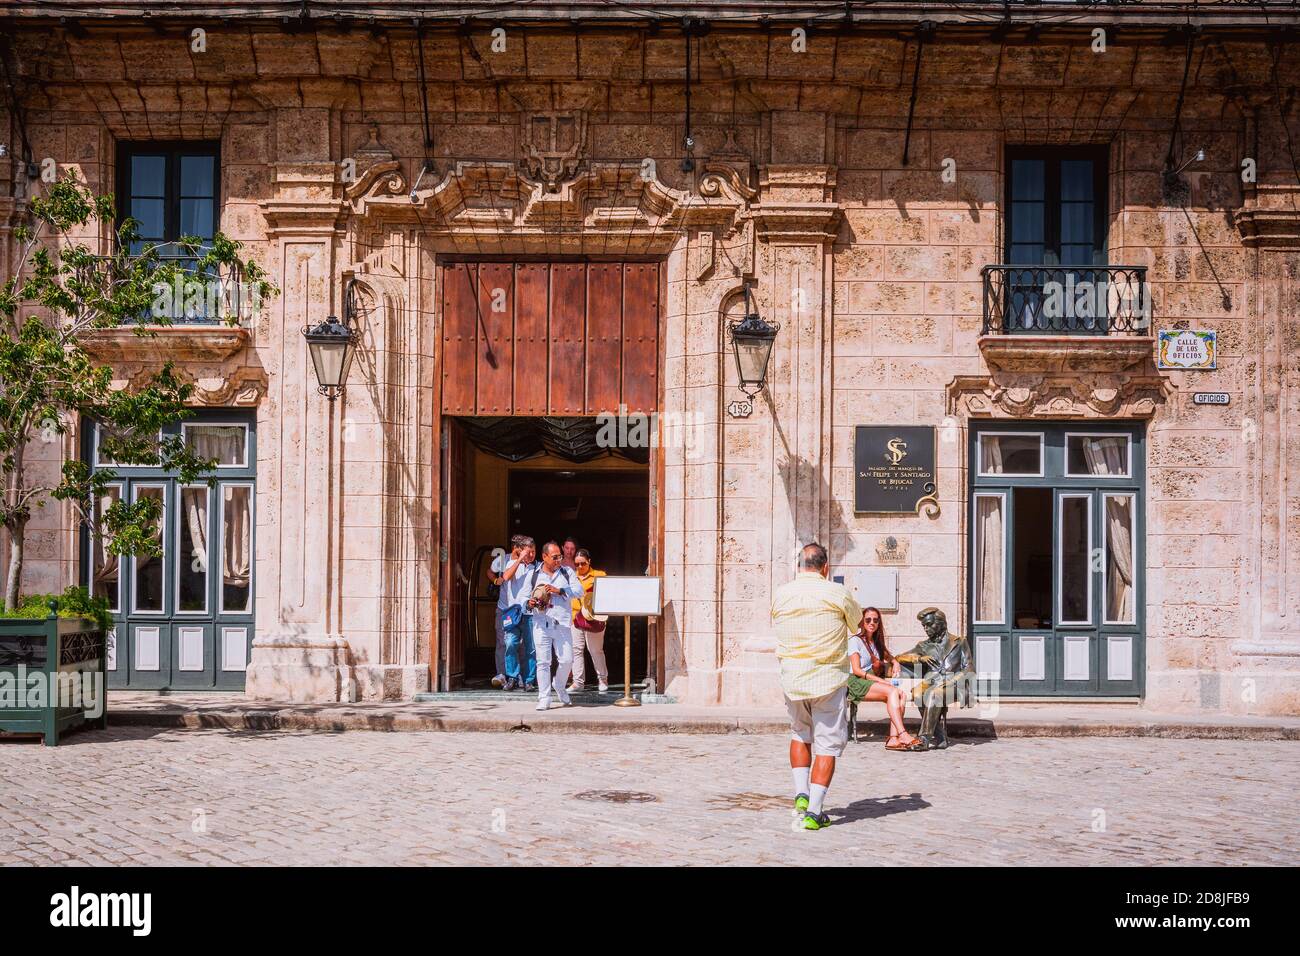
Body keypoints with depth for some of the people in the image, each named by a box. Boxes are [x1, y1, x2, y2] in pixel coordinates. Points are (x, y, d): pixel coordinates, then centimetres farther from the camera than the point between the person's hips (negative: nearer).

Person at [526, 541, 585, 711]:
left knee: (566, 659, -2)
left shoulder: (567, 572, 11)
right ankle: (544, 698, 4)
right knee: (543, 661, -3)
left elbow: (579, 590, -1)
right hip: (541, 624, 0)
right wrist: (530, 604, -9)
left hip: (562, 624, 1)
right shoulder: (533, 575, 11)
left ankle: (559, 686, 27)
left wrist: (559, 590, -13)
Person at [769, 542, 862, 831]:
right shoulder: (837, 593, -9)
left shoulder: (780, 594, 1)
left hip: (792, 679, 4)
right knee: (827, 745, 5)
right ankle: (814, 811, 1)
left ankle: (801, 793, 13)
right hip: (829, 679, -3)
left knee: (800, 734, 25)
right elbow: (856, 623, 7)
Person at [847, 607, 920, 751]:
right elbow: (856, 670, -10)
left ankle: (893, 738, -33)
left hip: (873, 681, 7)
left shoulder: (877, 642, 21)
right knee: (893, 692, -30)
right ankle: (903, 734, -37)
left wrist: (895, 663, 12)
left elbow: (888, 656, 38)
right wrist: (882, 681, -17)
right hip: (857, 683, -7)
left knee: (902, 695, -22)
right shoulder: (855, 640, -1)